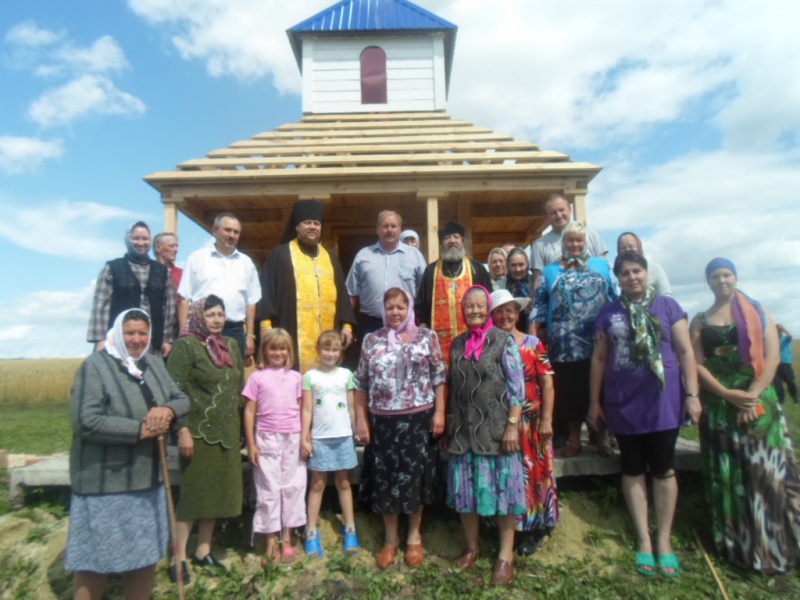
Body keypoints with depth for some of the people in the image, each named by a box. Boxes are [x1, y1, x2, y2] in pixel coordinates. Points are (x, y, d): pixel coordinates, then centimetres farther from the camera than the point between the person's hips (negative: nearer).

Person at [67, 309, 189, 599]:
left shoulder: (154, 364, 7)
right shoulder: (95, 366, -13)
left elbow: (182, 399, 8)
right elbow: (86, 421, -23)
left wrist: (167, 410, -14)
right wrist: (140, 430, -21)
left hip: (147, 479, 6)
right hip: (105, 483, -6)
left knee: (145, 554, 17)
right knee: (95, 561, 7)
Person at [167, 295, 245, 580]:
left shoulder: (231, 345, 10)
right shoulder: (186, 346, -9)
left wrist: (240, 426, 14)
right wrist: (182, 430, -18)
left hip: (227, 433, 6)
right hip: (198, 433, -6)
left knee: (218, 493, 14)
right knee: (192, 493, 3)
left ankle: (203, 551, 30)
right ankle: (178, 558, 18)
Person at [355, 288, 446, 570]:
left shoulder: (427, 336, 0)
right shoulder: (372, 340, 4)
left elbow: (439, 377, 0)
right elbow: (361, 384, 5)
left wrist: (439, 412, -7)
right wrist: (361, 420, 1)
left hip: (418, 420, -1)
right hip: (383, 421, 2)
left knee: (416, 477, 9)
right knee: (385, 479, 10)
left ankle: (414, 537, 30)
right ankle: (390, 539, 29)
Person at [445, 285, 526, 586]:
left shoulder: (504, 340, -6)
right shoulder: (457, 344, 8)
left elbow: (517, 386, -9)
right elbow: (453, 386, 12)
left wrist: (513, 425, -14)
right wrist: (449, 423, 11)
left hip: (496, 428, -4)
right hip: (463, 429, 4)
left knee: (502, 487, 6)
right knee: (465, 489, 12)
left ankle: (506, 554, 22)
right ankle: (472, 546, 31)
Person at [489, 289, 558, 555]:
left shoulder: (533, 343, 0)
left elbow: (547, 383, -2)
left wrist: (546, 420, -7)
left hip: (531, 421, -1)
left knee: (533, 472, 6)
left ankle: (531, 531, 22)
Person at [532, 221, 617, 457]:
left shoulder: (601, 265, 12)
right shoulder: (550, 271, 11)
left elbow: (615, 297, 11)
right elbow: (540, 305, 7)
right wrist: (537, 336, 1)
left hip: (599, 341, 0)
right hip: (565, 344, 0)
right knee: (571, 391, 5)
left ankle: (603, 437, 19)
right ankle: (574, 439, 18)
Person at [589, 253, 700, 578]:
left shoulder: (667, 306, 2)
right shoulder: (609, 312, 5)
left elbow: (686, 351, 1)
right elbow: (599, 358, 7)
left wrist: (692, 394, -5)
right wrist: (595, 400, 6)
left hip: (663, 401, -1)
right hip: (623, 404, 2)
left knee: (662, 469, 6)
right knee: (633, 470, 9)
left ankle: (664, 540, 22)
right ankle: (643, 540, 22)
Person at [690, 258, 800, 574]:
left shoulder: (758, 312, 6)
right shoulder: (700, 321, 7)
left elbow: (772, 356, -4)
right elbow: (698, 364, 0)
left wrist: (752, 395, -14)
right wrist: (727, 394, -13)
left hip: (758, 402, -1)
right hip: (718, 406, 1)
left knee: (767, 471, 0)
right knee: (726, 476, 5)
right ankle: (739, 547, 17)